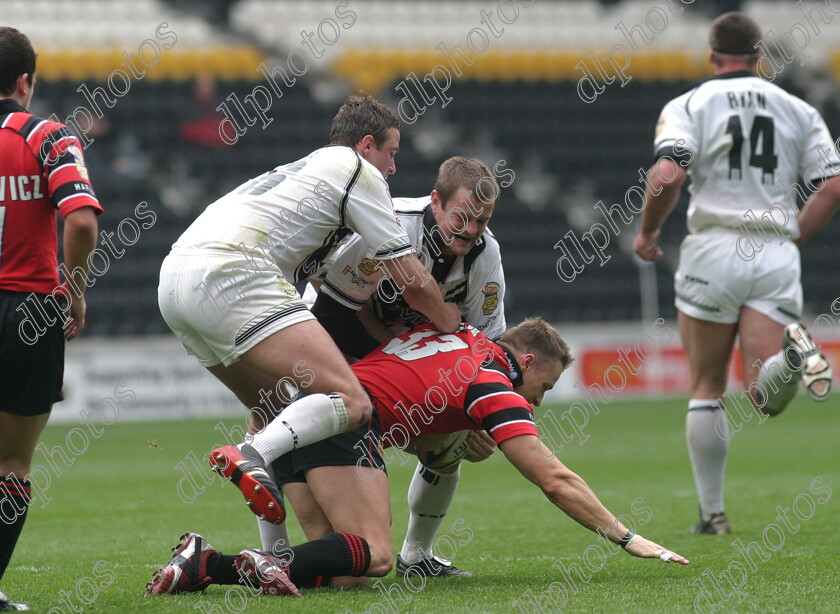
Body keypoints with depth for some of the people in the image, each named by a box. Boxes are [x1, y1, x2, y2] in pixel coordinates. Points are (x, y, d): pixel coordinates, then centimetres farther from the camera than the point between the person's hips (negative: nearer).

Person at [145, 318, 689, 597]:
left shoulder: (466, 338, 22)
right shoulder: (495, 384, 1)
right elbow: (555, 480, -1)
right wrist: (626, 537, 5)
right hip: (344, 418, -9)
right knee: (375, 558, -13)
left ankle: (208, 563, -10)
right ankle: (272, 564, -35)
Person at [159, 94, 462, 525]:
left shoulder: (304, 169, 35)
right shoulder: (359, 170, 10)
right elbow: (412, 280, 9)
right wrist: (461, 334, 23)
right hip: (231, 274, -9)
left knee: (275, 406, 27)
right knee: (351, 404, -15)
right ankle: (251, 459, -39)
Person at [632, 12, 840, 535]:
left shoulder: (690, 105, 4)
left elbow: (668, 175, -12)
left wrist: (647, 232, 4)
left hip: (715, 249, -2)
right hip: (777, 256, 2)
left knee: (707, 390, 10)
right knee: (766, 398, -2)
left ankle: (713, 512, 7)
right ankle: (791, 351, -35)